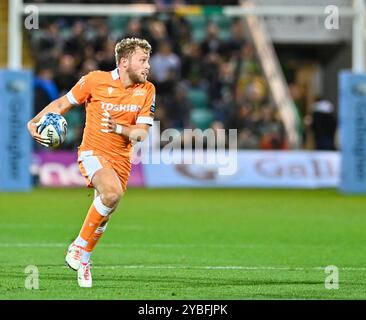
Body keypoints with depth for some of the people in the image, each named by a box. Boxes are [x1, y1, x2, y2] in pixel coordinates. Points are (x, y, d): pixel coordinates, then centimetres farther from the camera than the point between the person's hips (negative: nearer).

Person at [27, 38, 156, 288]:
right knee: (113, 192, -31)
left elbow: (141, 133, -4)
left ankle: (83, 259, 34)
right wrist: (35, 122, -9)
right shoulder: (95, 80, -10)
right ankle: (79, 245, -15)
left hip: (121, 159, 4)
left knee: (103, 216, 9)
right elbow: (64, 103, 3)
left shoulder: (147, 90, -2)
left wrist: (118, 128, -25)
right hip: (93, 152, -4)